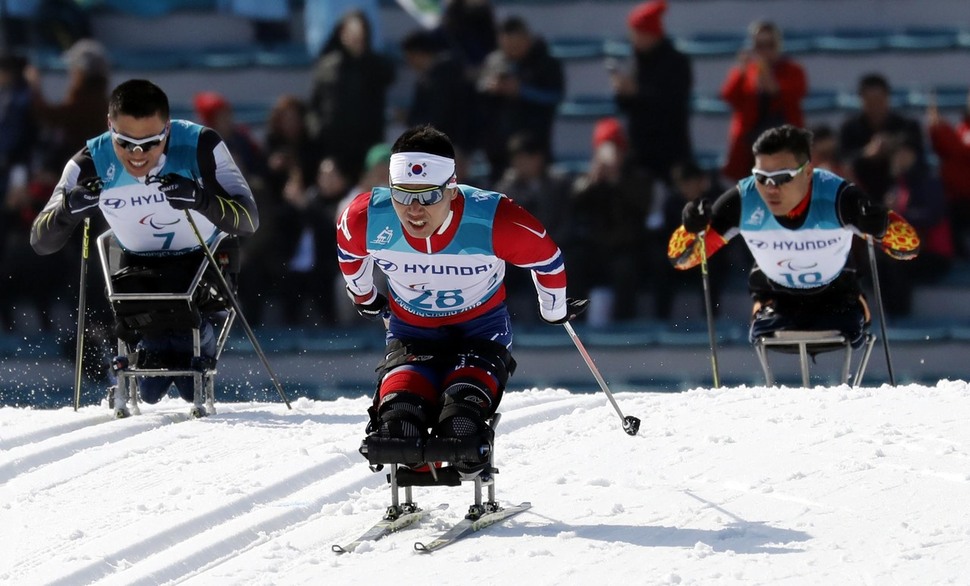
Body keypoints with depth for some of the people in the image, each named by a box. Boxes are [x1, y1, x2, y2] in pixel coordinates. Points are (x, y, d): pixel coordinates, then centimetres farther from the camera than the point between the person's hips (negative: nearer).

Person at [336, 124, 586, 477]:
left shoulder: (495, 221, -30)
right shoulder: (367, 219, -24)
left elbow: (546, 257, -8)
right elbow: (348, 249, 5)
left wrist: (555, 312, 10)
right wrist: (365, 299, 22)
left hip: (482, 327, -2)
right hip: (411, 331, 2)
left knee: (461, 417, -30)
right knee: (398, 417, -23)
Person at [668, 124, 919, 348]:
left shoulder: (837, 197, -31)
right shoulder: (742, 202, -26)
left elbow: (909, 245, -26)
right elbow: (680, 257, -16)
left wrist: (881, 226, -49)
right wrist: (692, 230, -39)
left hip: (836, 296, -1)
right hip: (776, 299, 1)